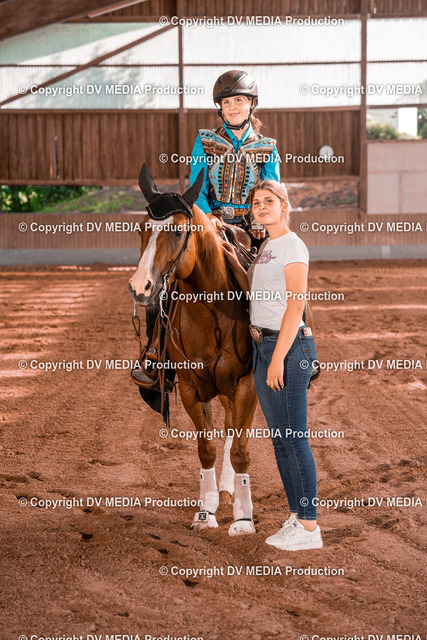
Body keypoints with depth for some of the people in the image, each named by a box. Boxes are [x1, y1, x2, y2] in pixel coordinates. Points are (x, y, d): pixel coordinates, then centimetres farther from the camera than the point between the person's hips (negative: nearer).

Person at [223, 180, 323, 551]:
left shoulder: (292, 246, -12)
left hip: (288, 346, -10)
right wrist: (234, 264, 15)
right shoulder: (268, 248, 16)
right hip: (263, 347, 10)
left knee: (293, 437, -6)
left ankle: (310, 528, -1)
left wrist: (279, 358, -21)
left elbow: (295, 305, -18)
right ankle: (297, 517, 20)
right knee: (279, 438, 12)